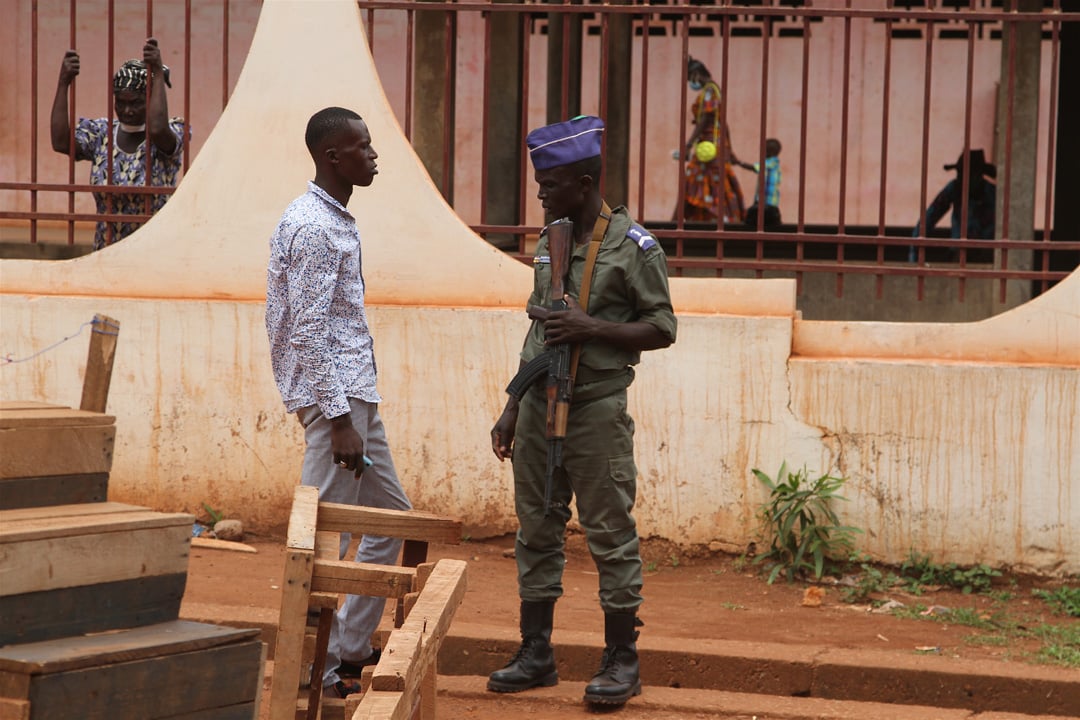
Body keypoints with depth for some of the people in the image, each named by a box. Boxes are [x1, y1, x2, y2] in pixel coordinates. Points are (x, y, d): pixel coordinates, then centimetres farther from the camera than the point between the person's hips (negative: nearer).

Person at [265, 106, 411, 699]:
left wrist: (355, 411, 20)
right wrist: (339, 421, -22)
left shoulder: (337, 220, 16)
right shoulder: (313, 228, -15)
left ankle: (350, 647, 21)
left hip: (356, 393, 11)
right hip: (333, 397, -11)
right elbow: (308, 333, -20)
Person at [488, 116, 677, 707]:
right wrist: (513, 409, 17)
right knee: (536, 530, 9)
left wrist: (593, 328, -19)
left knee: (610, 534, -2)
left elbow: (661, 328, -6)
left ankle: (621, 660, 7)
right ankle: (536, 654, 18)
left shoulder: (633, 247, -7)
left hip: (596, 408, -6)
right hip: (539, 405, 7)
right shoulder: (549, 243, 12)